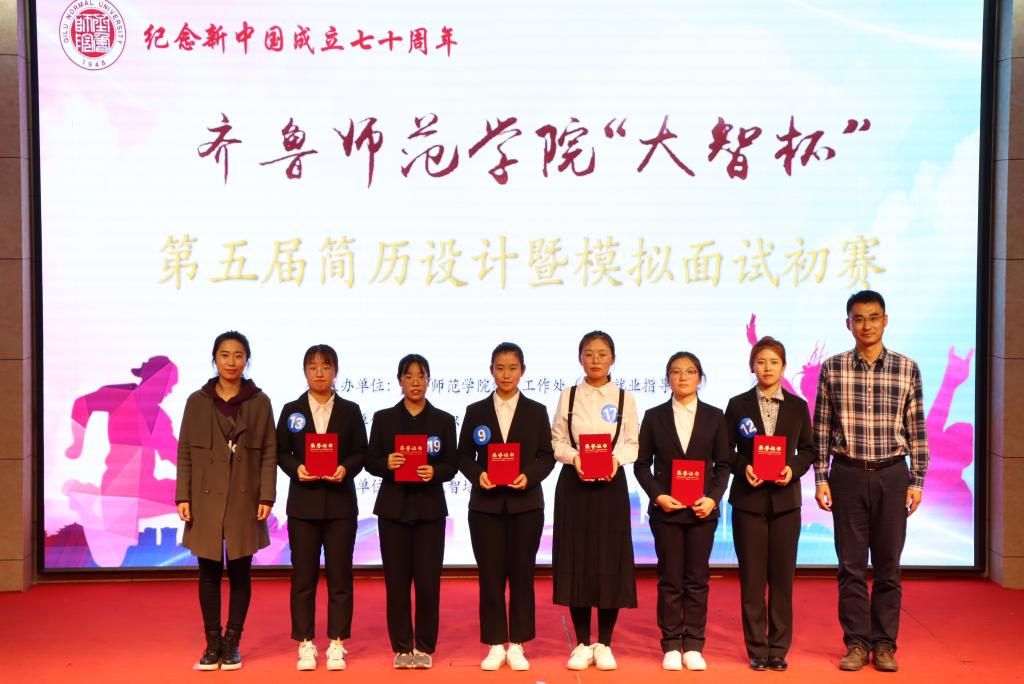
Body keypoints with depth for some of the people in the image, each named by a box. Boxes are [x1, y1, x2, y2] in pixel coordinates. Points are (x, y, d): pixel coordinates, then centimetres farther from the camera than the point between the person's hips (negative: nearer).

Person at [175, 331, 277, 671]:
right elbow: (185, 452, 4)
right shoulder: (197, 401, 4)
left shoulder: (259, 402, 1)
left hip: (244, 500, -1)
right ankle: (212, 643, 16)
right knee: (209, 572, 5)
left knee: (240, 572, 5)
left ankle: (232, 643, 16)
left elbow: (269, 453, 0)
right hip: (206, 499, 1)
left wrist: (266, 497, -7)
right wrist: (183, 497, -3)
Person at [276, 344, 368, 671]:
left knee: (340, 576, 3)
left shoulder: (350, 411, 5)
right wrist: (296, 469, -14)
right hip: (303, 503, 0)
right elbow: (281, 453, 5)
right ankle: (305, 645, 13)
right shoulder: (291, 410, 5)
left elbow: (360, 453, 4)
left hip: (340, 503, 0)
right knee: (303, 576, 4)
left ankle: (336, 644, 13)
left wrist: (346, 469, -15)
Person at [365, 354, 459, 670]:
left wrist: (435, 472, -18)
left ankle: (424, 647, 13)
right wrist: (386, 463, -17)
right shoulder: (383, 418, 5)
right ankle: (401, 647, 15)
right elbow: (371, 462, 4)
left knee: (428, 580, -1)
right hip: (393, 507, 1)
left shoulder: (443, 420, 4)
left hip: (429, 507, 0)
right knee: (396, 580, 3)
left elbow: (452, 465, 2)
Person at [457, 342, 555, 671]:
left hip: (525, 504, 0)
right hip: (486, 504, 0)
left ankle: (517, 645, 13)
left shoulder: (536, 411, 5)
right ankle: (495, 645, 12)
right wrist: (478, 475, -13)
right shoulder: (475, 411, 6)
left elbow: (547, 457, 3)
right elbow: (464, 456, 6)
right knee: (490, 574, 1)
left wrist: (529, 476, -15)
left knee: (522, 574, 4)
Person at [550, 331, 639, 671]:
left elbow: (632, 444, 2)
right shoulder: (568, 395, 5)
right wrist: (574, 457, -16)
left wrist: (617, 459, -17)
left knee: (610, 561, 0)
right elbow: (557, 441, 3)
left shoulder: (625, 398, 4)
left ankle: (604, 644, 13)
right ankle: (582, 644, 13)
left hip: (611, 485, 0)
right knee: (575, 561, 1)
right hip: (574, 484, 1)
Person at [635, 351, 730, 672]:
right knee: (670, 579, 3)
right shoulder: (654, 416, 3)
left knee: (698, 579, 5)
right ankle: (671, 646, 11)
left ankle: (693, 646, 13)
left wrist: (713, 498, -9)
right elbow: (642, 463, 3)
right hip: (666, 508, -1)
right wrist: (658, 495, -10)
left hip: (702, 509, 1)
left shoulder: (714, 416, 5)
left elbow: (723, 463, 5)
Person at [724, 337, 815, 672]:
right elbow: (726, 450, 3)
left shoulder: (798, 406, 5)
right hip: (748, 499, -1)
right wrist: (743, 467, -15)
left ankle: (779, 648, 15)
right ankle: (756, 649, 12)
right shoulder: (738, 405, 2)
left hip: (785, 499, 1)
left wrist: (793, 468, -10)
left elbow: (807, 449, 8)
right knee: (752, 577, 3)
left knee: (783, 576, 5)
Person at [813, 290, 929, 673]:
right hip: (847, 475, 0)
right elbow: (821, 429, 3)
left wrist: (917, 481, 0)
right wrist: (821, 479, -2)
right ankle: (857, 643, 16)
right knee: (851, 564, 5)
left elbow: (916, 430, 4)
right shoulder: (832, 369, 0)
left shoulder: (906, 368, 1)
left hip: (892, 475, 0)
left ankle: (885, 644, 18)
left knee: (888, 565, 7)